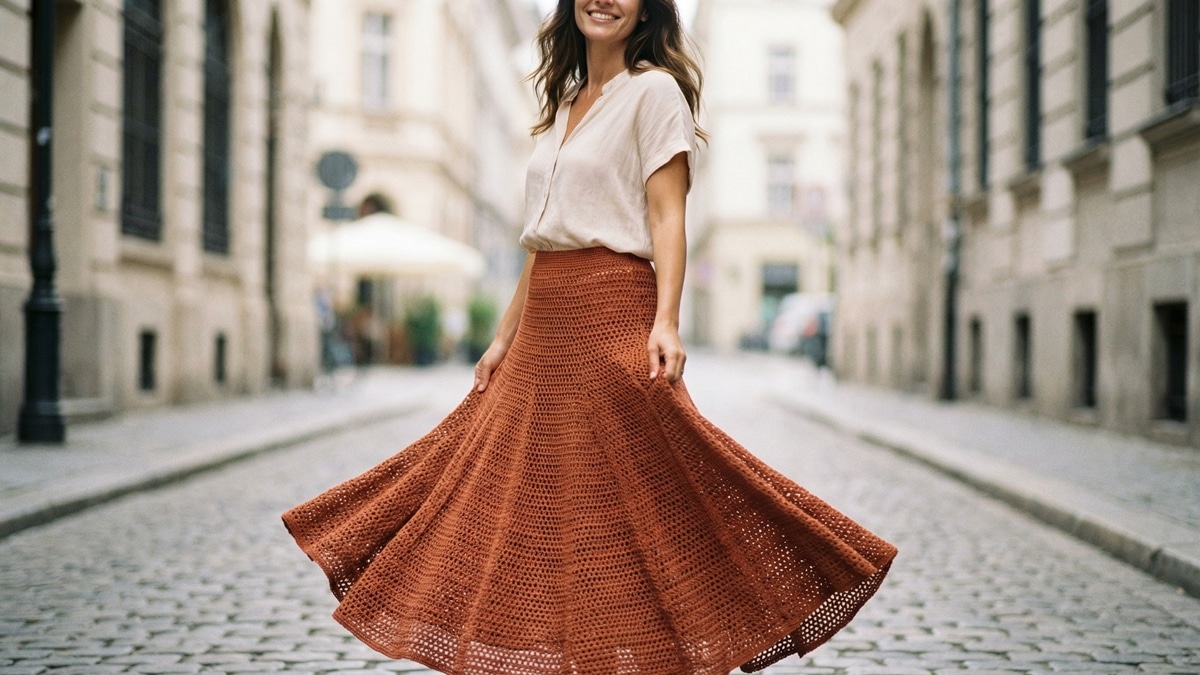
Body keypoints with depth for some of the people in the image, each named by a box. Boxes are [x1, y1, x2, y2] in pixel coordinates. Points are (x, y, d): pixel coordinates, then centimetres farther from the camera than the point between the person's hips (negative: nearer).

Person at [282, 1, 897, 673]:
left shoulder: (655, 91, -2)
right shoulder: (566, 103, 20)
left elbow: (667, 216, -11)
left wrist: (666, 323, -23)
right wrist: (505, 337, 19)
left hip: (613, 313, -8)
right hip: (547, 323, 8)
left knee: (623, 502, -5)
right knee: (533, 500, 7)